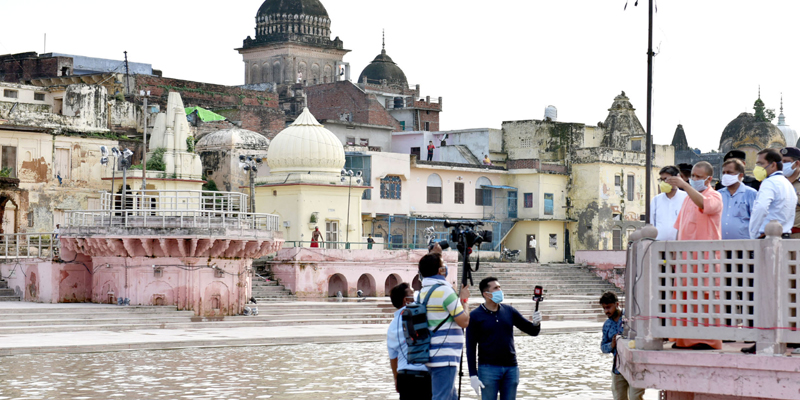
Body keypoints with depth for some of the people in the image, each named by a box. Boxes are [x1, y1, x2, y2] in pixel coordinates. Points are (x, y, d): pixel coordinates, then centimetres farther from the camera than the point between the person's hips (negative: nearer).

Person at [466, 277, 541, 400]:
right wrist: (473, 376, -9)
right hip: (488, 368, -4)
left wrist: (536, 323, -14)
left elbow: (533, 331, 10)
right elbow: (470, 347, -3)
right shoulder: (475, 316, -3)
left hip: (511, 368, 4)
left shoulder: (509, 311, 8)